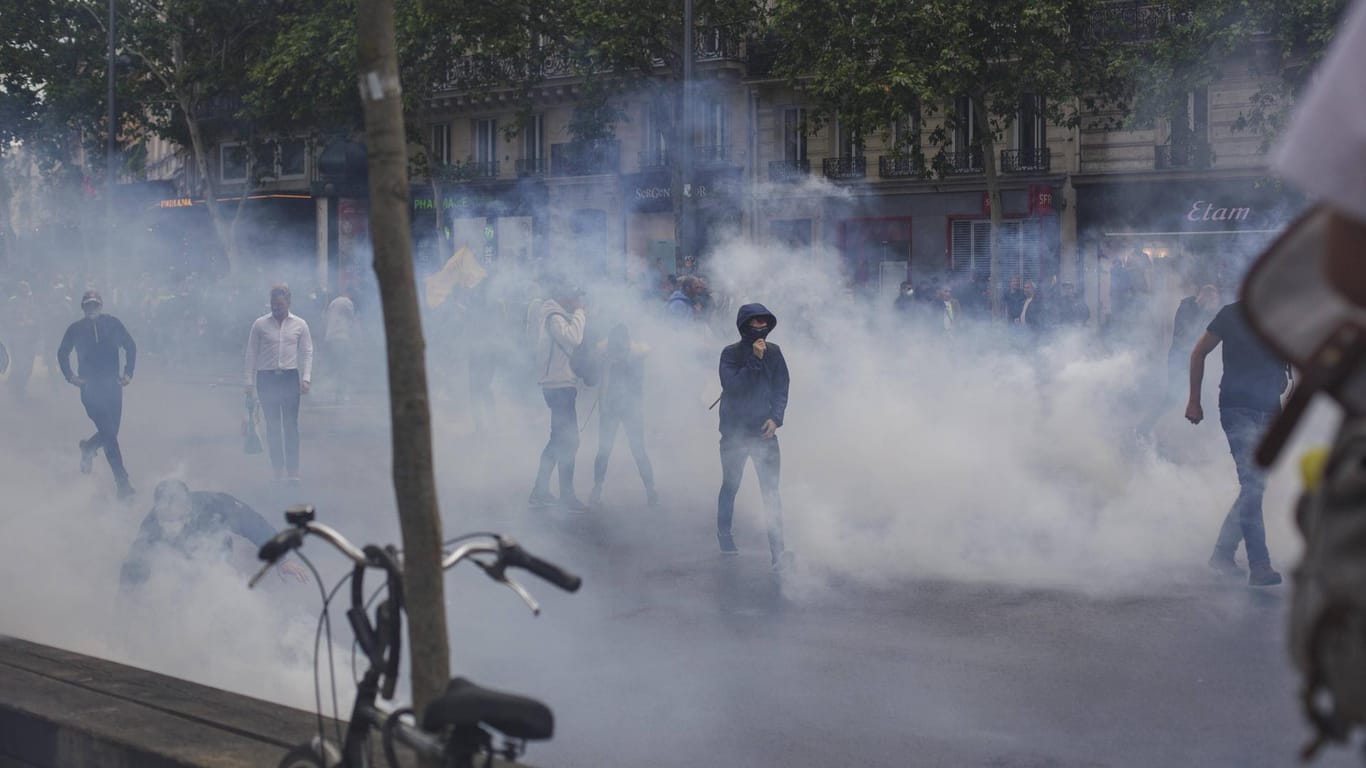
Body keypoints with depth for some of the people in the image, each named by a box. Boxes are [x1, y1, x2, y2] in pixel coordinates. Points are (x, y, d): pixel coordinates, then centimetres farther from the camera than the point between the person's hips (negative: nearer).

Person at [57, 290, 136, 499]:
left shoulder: (112, 324, -1)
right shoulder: (75, 329, -2)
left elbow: (130, 347, 10)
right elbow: (62, 354, 13)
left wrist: (128, 373, 3)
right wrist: (70, 376, 3)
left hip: (112, 386, 2)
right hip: (90, 388, -2)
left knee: (110, 432, 7)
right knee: (109, 434, -9)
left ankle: (88, 448, 41)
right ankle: (122, 480, -5)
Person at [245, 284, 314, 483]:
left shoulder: (299, 324, 3)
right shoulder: (260, 324, 1)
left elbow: (307, 352, 6)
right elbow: (251, 353, 4)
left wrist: (306, 378, -4)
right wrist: (250, 381, 1)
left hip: (290, 377, 0)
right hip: (266, 377, 0)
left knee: (291, 424, -2)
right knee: (272, 425, 4)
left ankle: (293, 470, 0)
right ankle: (278, 470, 10)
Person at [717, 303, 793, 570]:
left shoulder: (774, 353, 3)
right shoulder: (730, 354, -7)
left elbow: (781, 388, 6)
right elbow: (731, 386, -20)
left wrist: (776, 417, -8)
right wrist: (754, 360, -24)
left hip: (764, 430, 1)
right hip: (734, 431, -1)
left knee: (771, 490, -7)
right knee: (730, 486, 13)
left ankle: (778, 550, -11)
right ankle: (724, 534, 36)